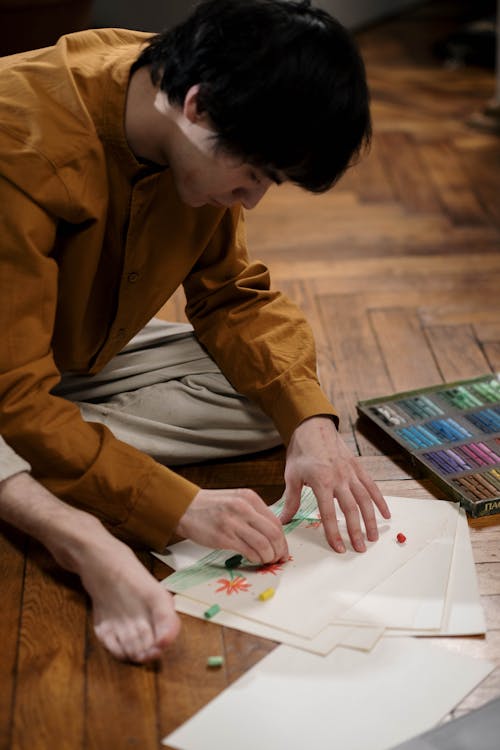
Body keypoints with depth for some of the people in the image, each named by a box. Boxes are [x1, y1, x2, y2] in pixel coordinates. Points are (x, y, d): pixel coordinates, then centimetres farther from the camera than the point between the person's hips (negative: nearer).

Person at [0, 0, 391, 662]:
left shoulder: (204, 147, -13)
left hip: (80, 357, 8)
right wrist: (179, 506, -39)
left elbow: (234, 295, -3)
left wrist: (311, 423, -19)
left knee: (268, 395, -12)